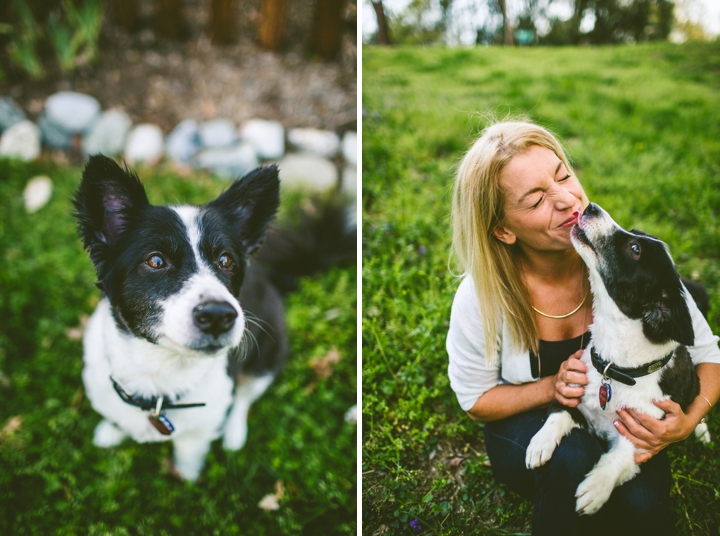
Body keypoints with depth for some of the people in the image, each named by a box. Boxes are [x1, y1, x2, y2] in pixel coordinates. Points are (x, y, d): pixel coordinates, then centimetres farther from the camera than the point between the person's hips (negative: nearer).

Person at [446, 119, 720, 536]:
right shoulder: (480, 297, -22)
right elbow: (476, 400, -6)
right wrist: (551, 387, -23)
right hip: (529, 429, -1)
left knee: (642, 500, -31)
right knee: (573, 458, -35)